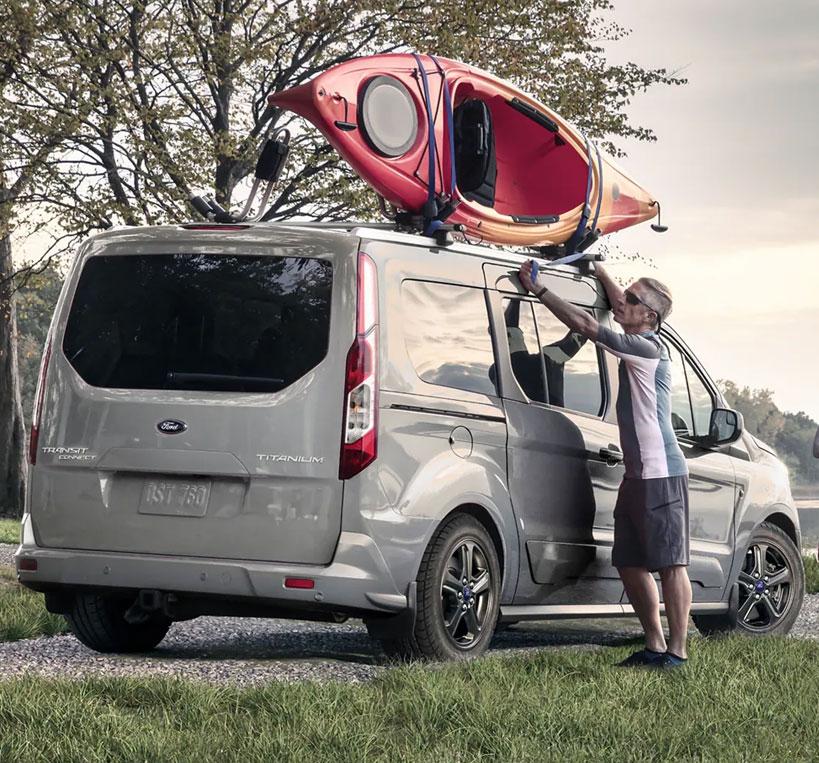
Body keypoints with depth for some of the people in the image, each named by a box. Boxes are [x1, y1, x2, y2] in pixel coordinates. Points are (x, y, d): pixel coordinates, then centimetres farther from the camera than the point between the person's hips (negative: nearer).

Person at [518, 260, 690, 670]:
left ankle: (677, 650, -5)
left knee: (669, 563, -7)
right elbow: (619, 305, 34)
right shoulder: (637, 346, 13)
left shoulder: (649, 349, -12)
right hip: (637, 474, 10)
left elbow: (585, 324, -16)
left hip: (661, 474, -10)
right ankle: (654, 646, 15)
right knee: (630, 564, 10)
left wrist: (537, 289, -12)